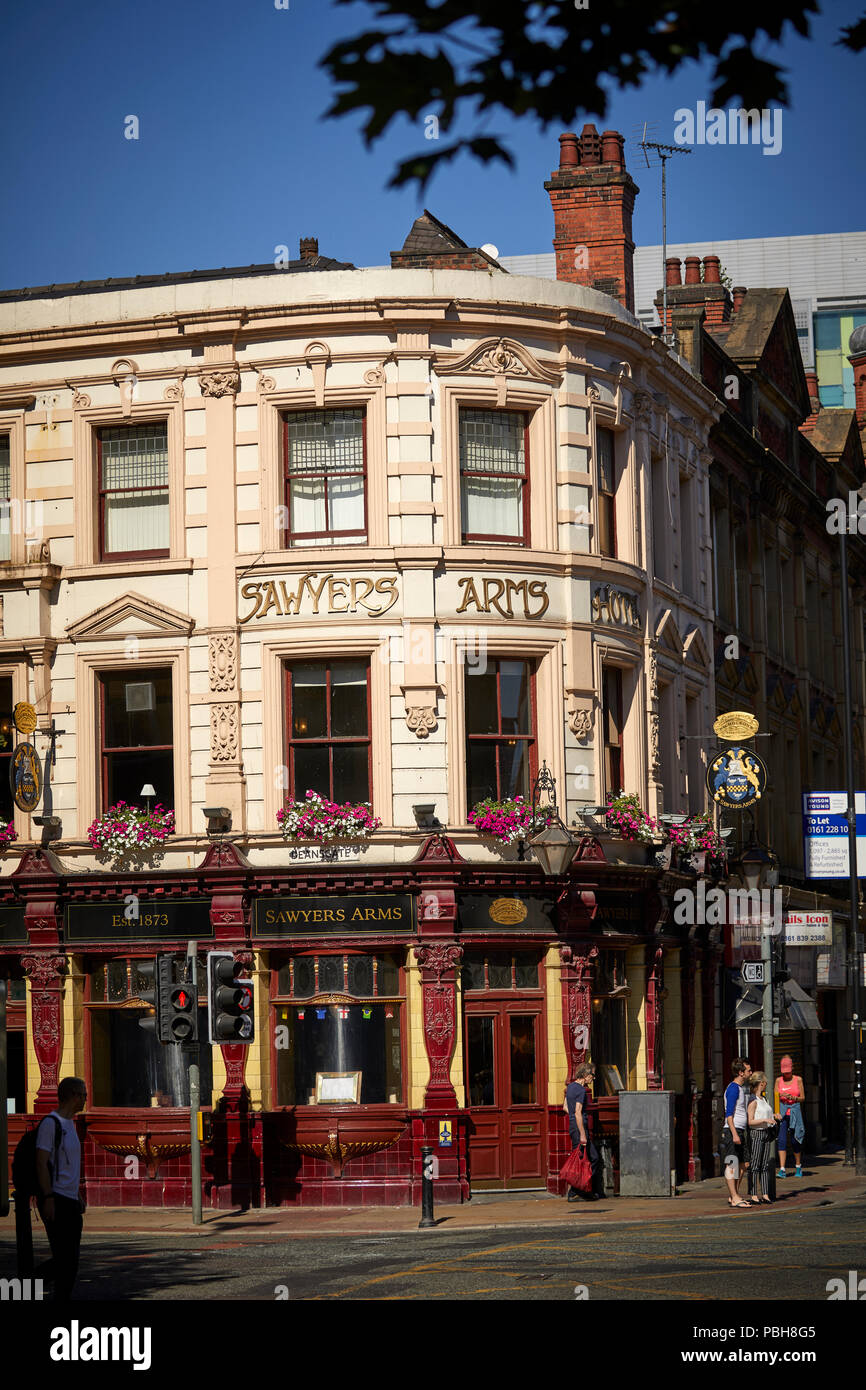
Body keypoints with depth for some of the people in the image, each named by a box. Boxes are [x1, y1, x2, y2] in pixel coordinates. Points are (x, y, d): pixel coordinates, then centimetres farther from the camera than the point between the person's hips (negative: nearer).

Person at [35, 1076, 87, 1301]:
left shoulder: (69, 1123, 18)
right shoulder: (50, 1123, -11)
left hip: (70, 1201, 10)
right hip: (56, 1200, -10)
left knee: (70, 1257, 10)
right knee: (66, 1258, -10)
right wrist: (48, 1198, -21)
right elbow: (41, 1163, -16)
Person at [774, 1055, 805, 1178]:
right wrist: (776, 1112, -11)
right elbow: (775, 1098, 4)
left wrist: (793, 1098, -15)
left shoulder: (798, 1079, 3)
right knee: (782, 1140, -10)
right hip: (782, 1111, 1)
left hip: (795, 1111, -1)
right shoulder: (778, 1080, 5)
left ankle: (799, 1167, 24)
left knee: (795, 1141, 3)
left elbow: (803, 1098, 5)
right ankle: (782, 1169, -14)